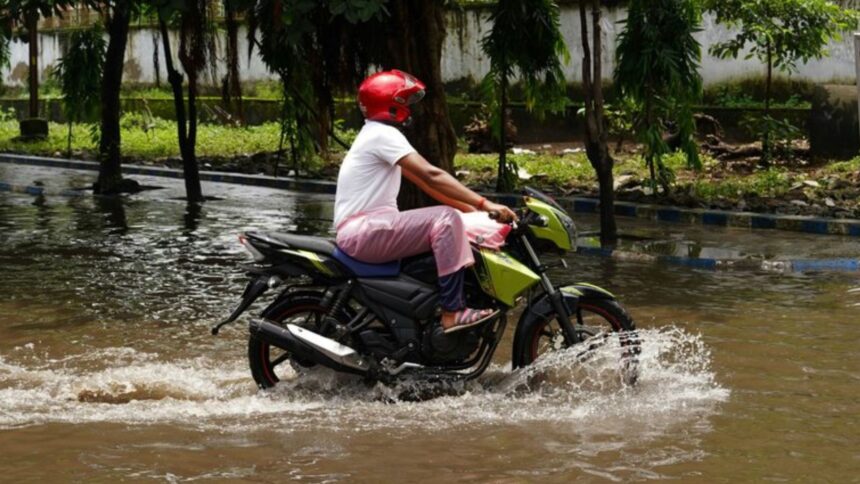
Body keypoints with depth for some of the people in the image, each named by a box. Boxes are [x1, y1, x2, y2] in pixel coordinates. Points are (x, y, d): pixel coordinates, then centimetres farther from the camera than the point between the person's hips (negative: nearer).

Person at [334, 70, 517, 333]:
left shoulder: (378, 134, 21)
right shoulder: (383, 134, -12)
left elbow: (424, 182, 18)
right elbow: (432, 176, -22)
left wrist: (472, 209, 11)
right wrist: (484, 204, -25)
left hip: (369, 227, 11)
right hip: (361, 230, -11)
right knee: (446, 218, -21)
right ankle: (453, 311, -25)